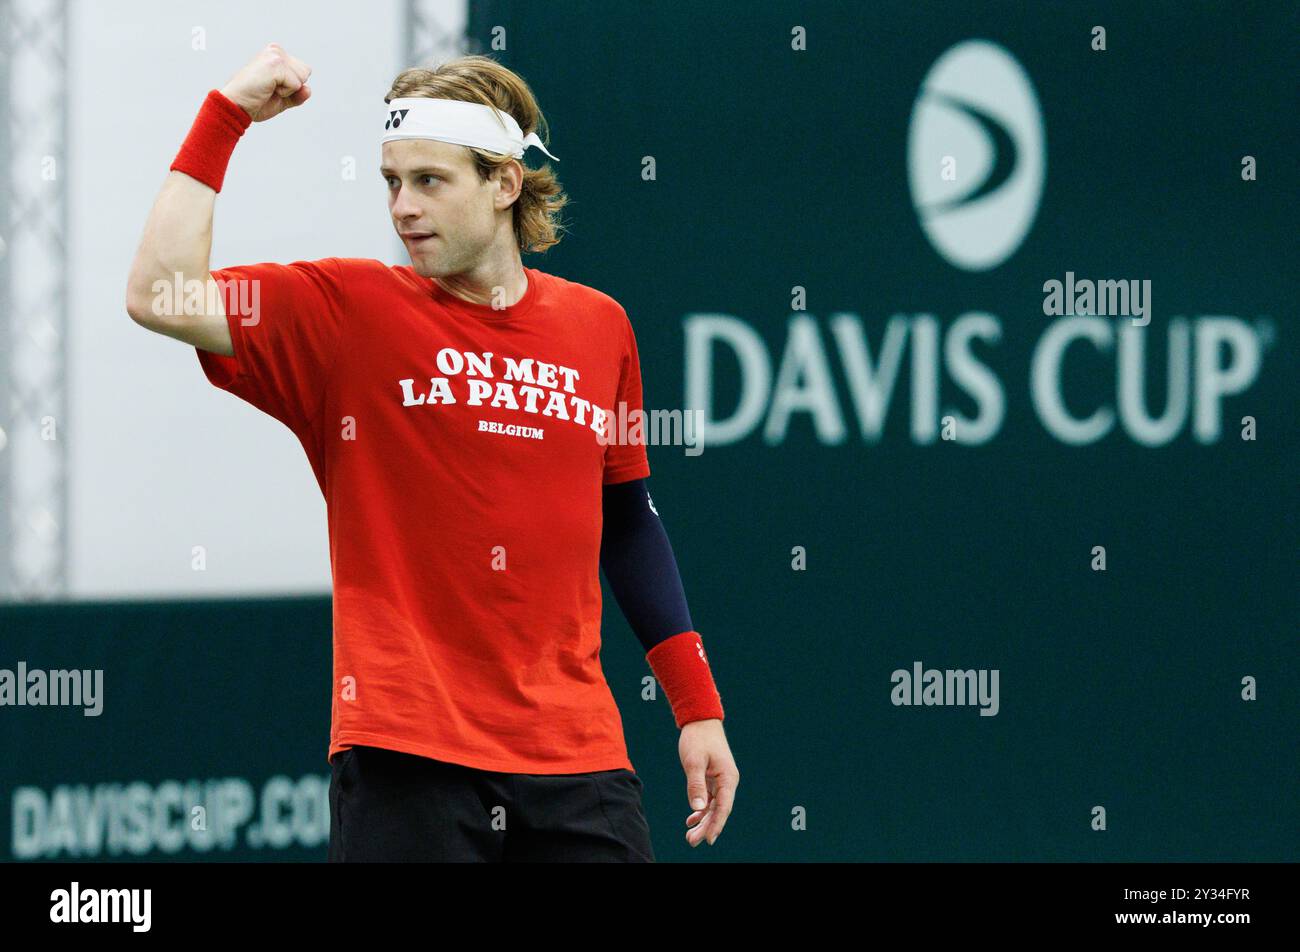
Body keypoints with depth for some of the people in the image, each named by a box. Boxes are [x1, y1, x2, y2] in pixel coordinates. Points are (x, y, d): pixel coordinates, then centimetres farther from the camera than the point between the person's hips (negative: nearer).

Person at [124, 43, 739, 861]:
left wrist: (697, 703, 17)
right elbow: (160, 296, -12)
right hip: (405, 762, -3)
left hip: (578, 759, 3)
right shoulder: (346, 310, 0)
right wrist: (226, 117, -10)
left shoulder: (598, 326, 10)